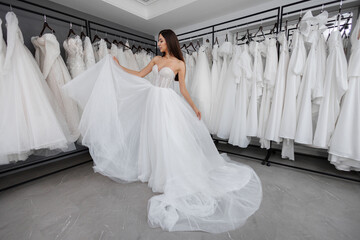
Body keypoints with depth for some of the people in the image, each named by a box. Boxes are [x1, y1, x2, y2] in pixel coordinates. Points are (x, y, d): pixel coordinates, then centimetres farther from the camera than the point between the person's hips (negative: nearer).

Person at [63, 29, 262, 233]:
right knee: (154, 136, 10)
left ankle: (170, 176, 10)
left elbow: (183, 88, -1)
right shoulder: (156, 59, 14)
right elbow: (140, 75, 16)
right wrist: (118, 67, 17)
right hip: (153, 101, 6)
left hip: (168, 103, -6)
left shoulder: (179, 64, -1)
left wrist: (194, 107, -5)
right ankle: (155, 170, 29)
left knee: (168, 137, -6)